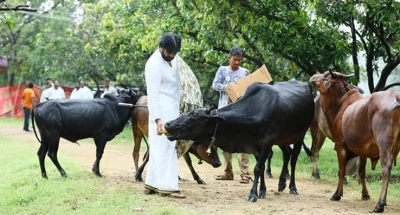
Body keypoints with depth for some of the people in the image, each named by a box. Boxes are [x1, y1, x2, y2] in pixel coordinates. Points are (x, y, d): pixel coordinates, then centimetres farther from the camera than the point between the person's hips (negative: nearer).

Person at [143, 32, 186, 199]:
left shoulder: (173, 58, 9)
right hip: (162, 113, -9)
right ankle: (167, 187, -7)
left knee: (159, 148, 10)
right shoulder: (154, 64, -17)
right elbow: (152, 94, -21)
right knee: (165, 148, -8)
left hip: (173, 111, 9)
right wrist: (157, 118, -26)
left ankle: (152, 184, 16)